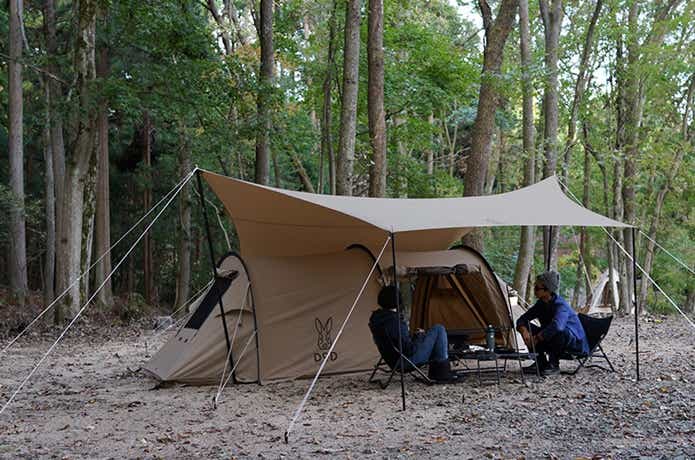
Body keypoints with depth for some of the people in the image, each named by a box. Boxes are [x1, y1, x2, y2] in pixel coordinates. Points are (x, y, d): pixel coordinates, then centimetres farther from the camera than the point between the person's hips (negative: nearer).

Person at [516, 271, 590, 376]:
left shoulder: (560, 305, -27)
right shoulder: (541, 304, -2)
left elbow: (556, 326, -46)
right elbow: (522, 319, 0)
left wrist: (537, 339, -36)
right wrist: (524, 331, -24)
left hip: (574, 341, -7)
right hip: (551, 339, 7)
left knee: (559, 331, -40)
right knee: (527, 327, -9)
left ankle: (554, 364, -19)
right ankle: (540, 362, -3)